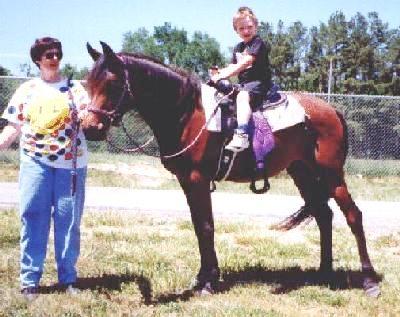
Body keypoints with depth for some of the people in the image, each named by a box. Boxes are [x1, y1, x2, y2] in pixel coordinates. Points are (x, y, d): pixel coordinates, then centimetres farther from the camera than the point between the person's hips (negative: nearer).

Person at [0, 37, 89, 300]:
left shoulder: (75, 89, 8)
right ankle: (30, 280, 6)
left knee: (68, 221, 3)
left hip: (71, 163, 0)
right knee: (33, 219, 0)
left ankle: (68, 278, 13)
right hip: (35, 163, 0)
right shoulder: (26, 90, 10)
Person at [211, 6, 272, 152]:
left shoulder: (258, 43, -8)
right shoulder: (238, 48, 20)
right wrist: (219, 72, -4)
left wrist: (223, 74, -25)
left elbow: (245, 63, -19)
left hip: (259, 82, -10)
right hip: (243, 84, 10)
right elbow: (233, 67, 18)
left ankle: (241, 136, -50)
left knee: (242, 97, -36)